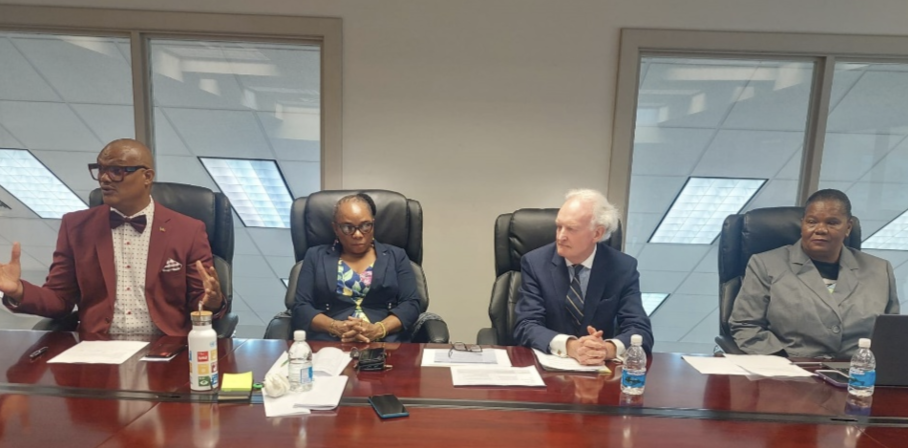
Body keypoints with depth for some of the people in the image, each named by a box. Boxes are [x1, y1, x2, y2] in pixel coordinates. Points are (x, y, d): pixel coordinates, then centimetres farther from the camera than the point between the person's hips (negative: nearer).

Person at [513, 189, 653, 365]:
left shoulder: (623, 268, -5)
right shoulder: (535, 263, -7)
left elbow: (641, 331, -10)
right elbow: (526, 326, -13)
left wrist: (608, 348, -31)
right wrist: (569, 345, -31)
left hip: (599, 367, 2)